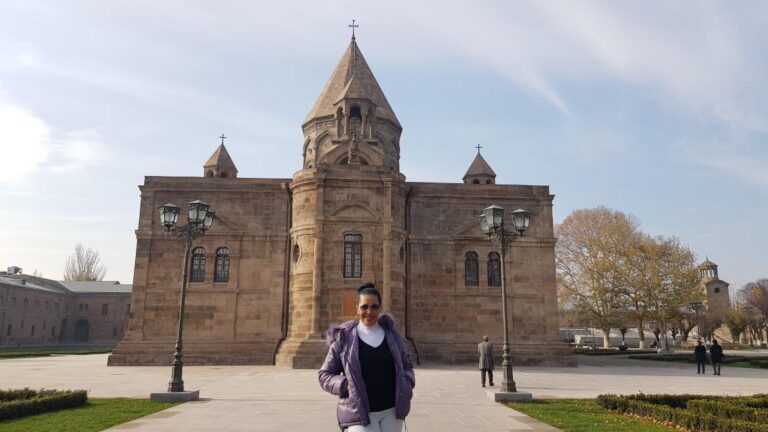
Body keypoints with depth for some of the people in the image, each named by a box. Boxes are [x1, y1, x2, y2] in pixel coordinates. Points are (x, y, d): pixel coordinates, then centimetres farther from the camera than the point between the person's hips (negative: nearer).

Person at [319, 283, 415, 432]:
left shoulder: (391, 334, 6)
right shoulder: (344, 338, -4)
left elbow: (406, 365, 16)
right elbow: (324, 375, 2)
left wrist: (406, 385, -3)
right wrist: (345, 386, -15)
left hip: (391, 411, 4)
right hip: (360, 413, -3)